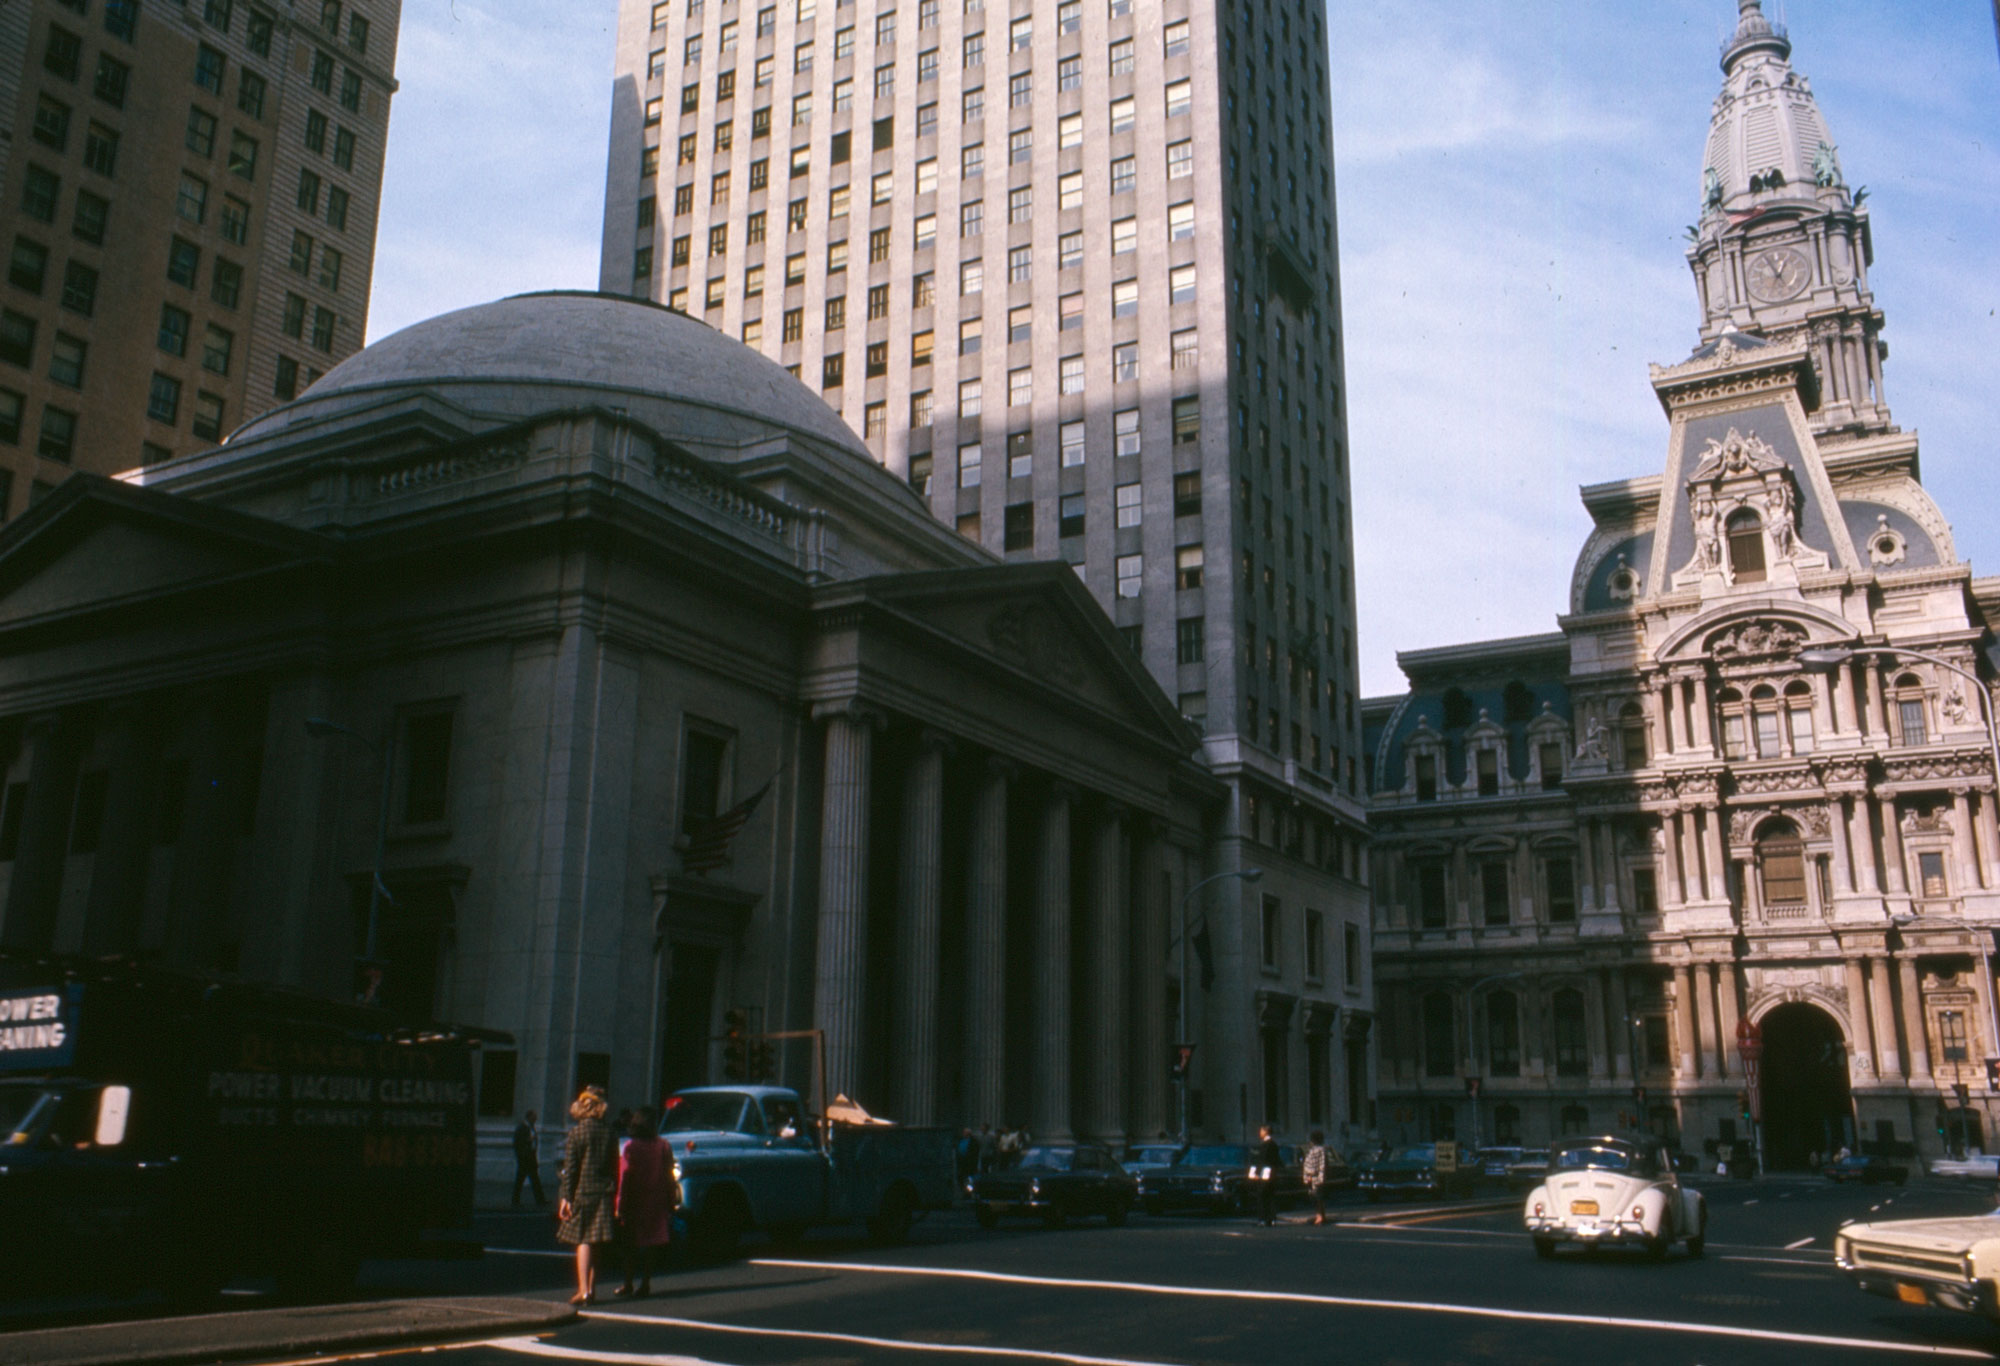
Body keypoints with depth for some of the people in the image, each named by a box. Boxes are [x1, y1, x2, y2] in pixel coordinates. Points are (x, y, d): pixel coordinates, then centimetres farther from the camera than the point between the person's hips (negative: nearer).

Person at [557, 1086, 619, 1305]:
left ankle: (583, 1290, -6)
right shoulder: (609, 1133, 6)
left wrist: (565, 1197, -6)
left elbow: (570, 1168, -9)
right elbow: (615, 1168, 8)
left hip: (582, 1193, -4)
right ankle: (591, 1289, 16)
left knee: (582, 1242, -1)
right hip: (604, 1194, 4)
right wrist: (613, 1194, 13)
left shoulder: (577, 1132, -7)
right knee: (596, 1242, 11)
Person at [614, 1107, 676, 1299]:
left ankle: (628, 1284, 13)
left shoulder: (630, 1146, -9)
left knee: (631, 1246, 11)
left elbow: (624, 1177, -11)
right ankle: (645, 1284, 7)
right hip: (656, 1203, 2)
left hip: (634, 1203, -2)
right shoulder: (664, 1146, -3)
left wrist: (620, 1206, -8)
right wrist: (670, 1203, 5)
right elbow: (668, 1177, -1)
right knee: (651, 1245, 9)